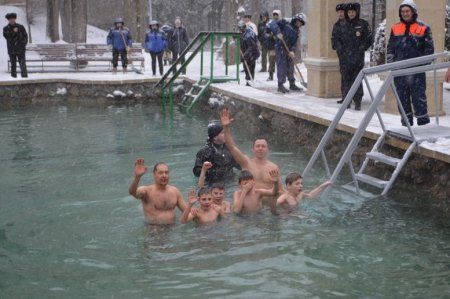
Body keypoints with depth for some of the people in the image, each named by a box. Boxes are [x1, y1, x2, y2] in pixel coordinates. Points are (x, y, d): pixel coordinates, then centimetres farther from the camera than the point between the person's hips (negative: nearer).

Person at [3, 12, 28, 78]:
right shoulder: (6, 28, 7)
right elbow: (6, 35, -11)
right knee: (13, 65, 6)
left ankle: (24, 76, -17)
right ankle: (14, 77, 12)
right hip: (11, 50, 2)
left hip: (20, 49, -2)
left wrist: (24, 44, -3)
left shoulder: (20, 27, 6)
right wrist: (13, 32, -18)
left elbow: (25, 36, 8)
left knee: (22, 64, -12)